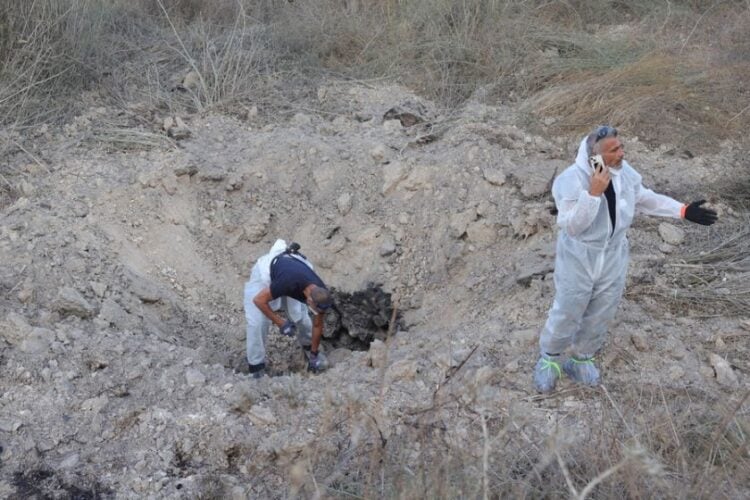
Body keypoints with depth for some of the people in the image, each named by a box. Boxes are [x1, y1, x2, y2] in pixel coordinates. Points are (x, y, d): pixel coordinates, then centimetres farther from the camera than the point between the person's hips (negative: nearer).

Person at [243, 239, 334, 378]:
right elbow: (258, 300, -30)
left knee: (299, 317, -8)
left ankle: (308, 347, 23)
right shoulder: (289, 282, -45)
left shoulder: (322, 295, -26)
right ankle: (256, 368, 1)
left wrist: (314, 354, 1)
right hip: (266, 270, -4)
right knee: (257, 322, -14)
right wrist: (280, 323, -28)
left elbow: (318, 325, -7)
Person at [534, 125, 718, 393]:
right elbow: (570, 226, -31)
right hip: (578, 259, -5)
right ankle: (549, 358, 38)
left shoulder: (625, 172, -8)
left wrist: (683, 210, 7)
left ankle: (580, 358, 44)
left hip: (613, 258, 6)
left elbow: (645, 199, 10)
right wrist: (593, 192, -40)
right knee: (567, 313, 11)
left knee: (600, 315, 20)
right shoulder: (571, 180, -27)